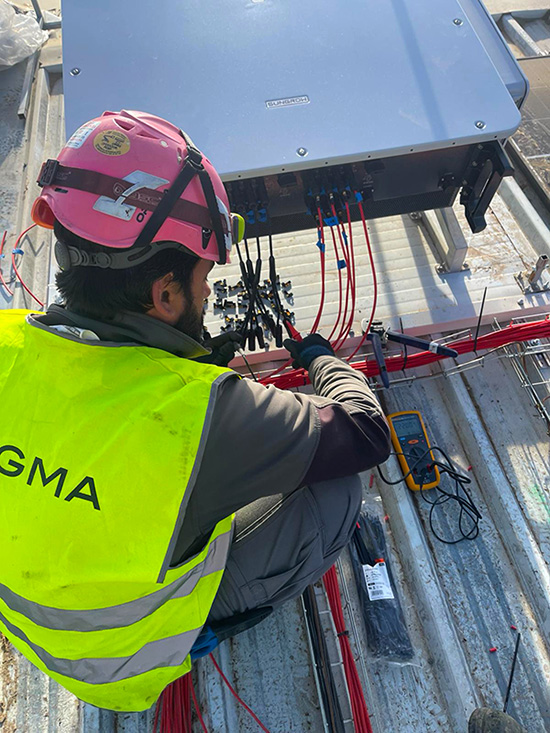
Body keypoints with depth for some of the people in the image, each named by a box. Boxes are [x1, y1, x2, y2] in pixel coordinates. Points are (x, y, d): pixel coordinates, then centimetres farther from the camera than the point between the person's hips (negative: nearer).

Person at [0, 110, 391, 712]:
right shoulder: (199, 408, -41)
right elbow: (365, 435, -25)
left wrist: (201, 361, 0)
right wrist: (321, 358, -6)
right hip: (132, 662, -5)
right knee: (336, 491, -3)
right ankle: (219, 621, 15)